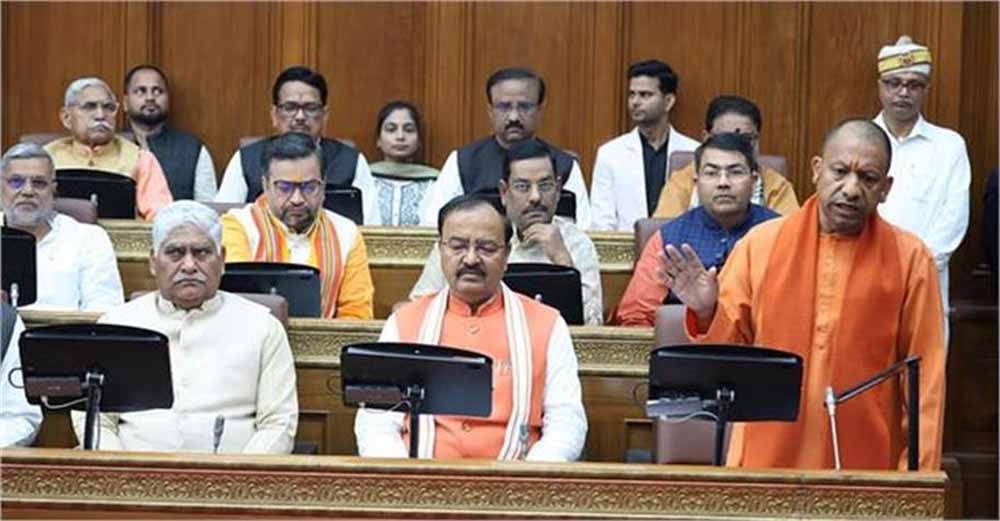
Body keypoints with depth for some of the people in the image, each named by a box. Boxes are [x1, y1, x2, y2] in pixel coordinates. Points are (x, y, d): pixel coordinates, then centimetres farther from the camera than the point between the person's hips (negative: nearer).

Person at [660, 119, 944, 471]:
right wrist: (706, 313, -13)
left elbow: (926, 379, -1)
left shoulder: (910, 259, -2)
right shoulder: (761, 243, 1)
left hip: (867, 467, -1)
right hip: (766, 459, 1)